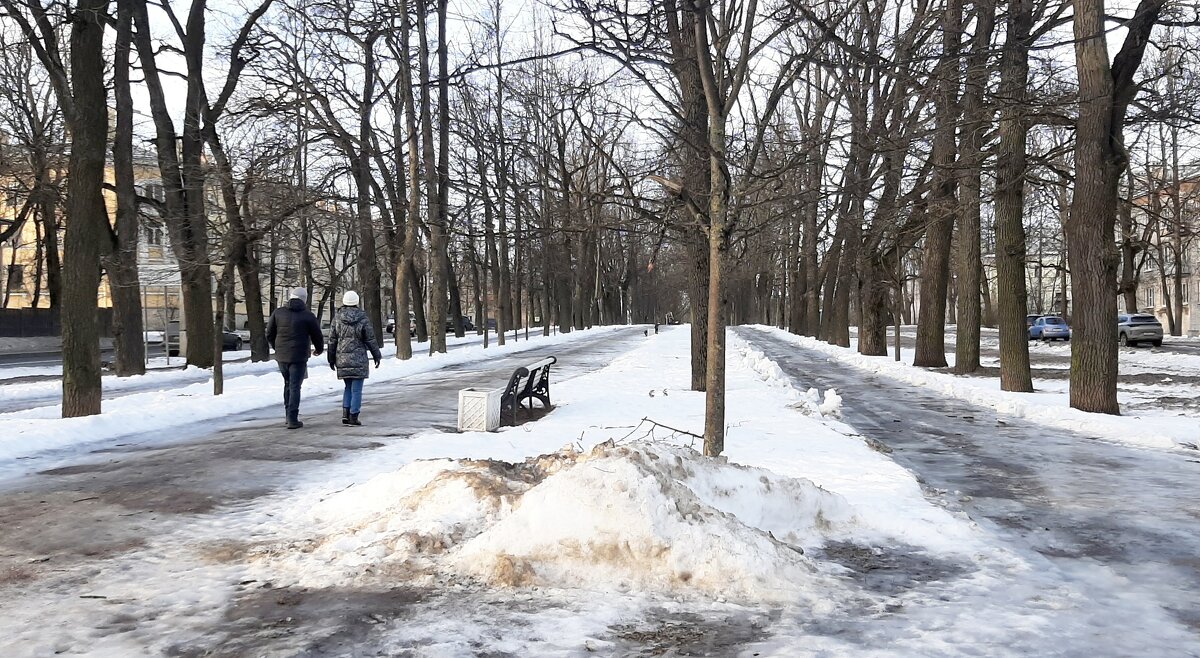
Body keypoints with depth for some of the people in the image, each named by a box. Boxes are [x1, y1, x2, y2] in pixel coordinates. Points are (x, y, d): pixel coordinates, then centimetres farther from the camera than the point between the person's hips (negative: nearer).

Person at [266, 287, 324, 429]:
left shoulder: (278, 312, 2)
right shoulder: (308, 316, -6)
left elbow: (269, 334, 7)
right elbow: (317, 336, 1)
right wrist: (319, 349, 23)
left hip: (281, 356, 4)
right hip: (299, 357, -4)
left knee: (288, 384, 19)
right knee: (295, 387, 0)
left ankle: (289, 415, 21)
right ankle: (292, 420, -3)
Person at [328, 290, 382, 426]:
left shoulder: (337, 318, 0)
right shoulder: (362, 319, -8)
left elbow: (332, 340, 4)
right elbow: (370, 340, -4)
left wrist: (331, 359, 14)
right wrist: (377, 356, 8)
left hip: (342, 359, 3)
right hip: (359, 359, -3)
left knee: (348, 387, 17)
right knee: (356, 389, 2)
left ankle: (345, 414, 7)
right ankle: (353, 417, 1)